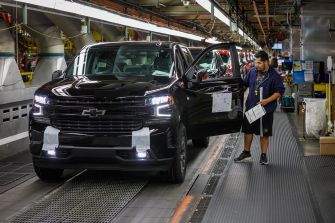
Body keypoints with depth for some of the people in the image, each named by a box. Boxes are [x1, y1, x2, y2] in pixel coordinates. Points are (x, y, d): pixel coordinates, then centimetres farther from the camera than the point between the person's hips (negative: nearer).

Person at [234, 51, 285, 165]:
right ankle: (246, 152, 27)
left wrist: (267, 101, -22)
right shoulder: (252, 72, 2)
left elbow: (279, 91, -12)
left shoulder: (274, 75, -12)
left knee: (265, 133, 6)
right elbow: (245, 83, 18)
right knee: (247, 130, 13)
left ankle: (263, 155, 19)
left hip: (266, 109, -5)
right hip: (250, 107, 5)